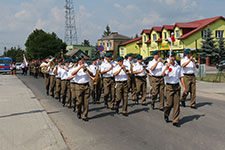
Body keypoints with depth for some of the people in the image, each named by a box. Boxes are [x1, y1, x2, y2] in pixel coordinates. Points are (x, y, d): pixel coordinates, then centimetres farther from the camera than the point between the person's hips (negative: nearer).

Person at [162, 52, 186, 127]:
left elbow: (181, 77, 15)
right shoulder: (166, 66, -1)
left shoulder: (178, 67, 10)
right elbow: (164, 74, -21)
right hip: (169, 86, -3)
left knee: (176, 104, 1)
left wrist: (184, 86, 9)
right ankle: (166, 115, 26)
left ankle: (175, 121, 8)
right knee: (169, 104, -4)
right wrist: (167, 66, -34)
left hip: (177, 86, 3)